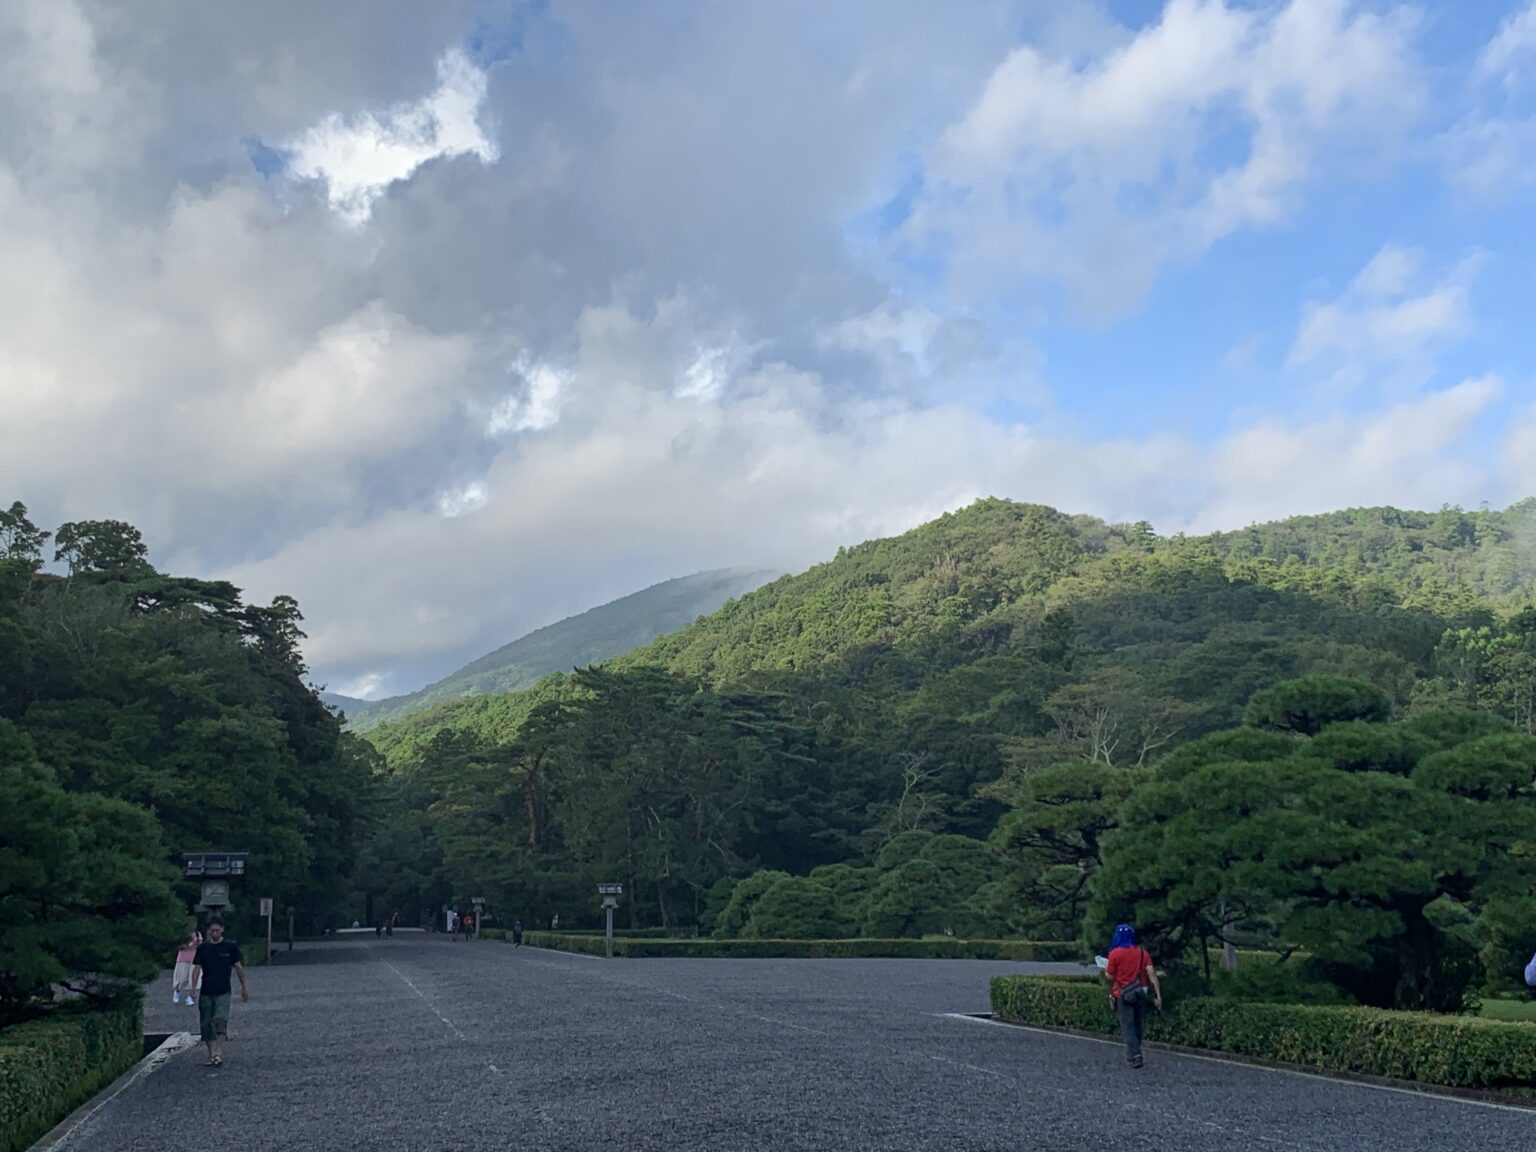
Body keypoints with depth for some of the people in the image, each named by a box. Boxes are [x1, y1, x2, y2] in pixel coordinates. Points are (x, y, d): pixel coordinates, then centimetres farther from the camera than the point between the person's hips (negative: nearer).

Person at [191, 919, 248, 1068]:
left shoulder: (230, 946, 0)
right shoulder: (202, 948, 5)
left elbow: (238, 967, 7)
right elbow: (197, 968, 2)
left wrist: (244, 987, 10)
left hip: (223, 992, -3)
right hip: (206, 992, 3)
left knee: (221, 1020, -18)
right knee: (206, 1024, 4)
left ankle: (219, 1053, -21)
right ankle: (211, 1055, 14)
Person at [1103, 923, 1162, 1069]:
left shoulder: (1115, 953, -7)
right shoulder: (1142, 953, 4)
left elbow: (1110, 976, -4)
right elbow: (1152, 974, -4)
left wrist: (1106, 970, 18)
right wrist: (1158, 995, -5)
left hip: (1123, 995, -4)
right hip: (1140, 994, 4)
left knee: (1128, 1027, -4)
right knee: (1137, 1026, 15)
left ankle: (1135, 1055, -18)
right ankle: (1132, 1054, 24)